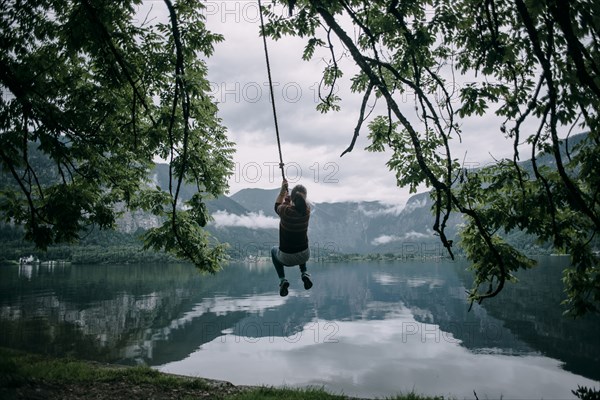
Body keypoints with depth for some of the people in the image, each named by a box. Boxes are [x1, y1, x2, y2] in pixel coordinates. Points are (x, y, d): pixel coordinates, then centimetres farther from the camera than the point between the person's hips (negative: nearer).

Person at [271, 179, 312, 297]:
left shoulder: (285, 211, -20)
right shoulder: (306, 211, -13)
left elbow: (277, 205, 6)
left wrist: (282, 190, 13)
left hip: (286, 259, -3)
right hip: (304, 256, 3)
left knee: (274, 250, 32)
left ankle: (282, 280, 14)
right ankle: (304, 273, 20)